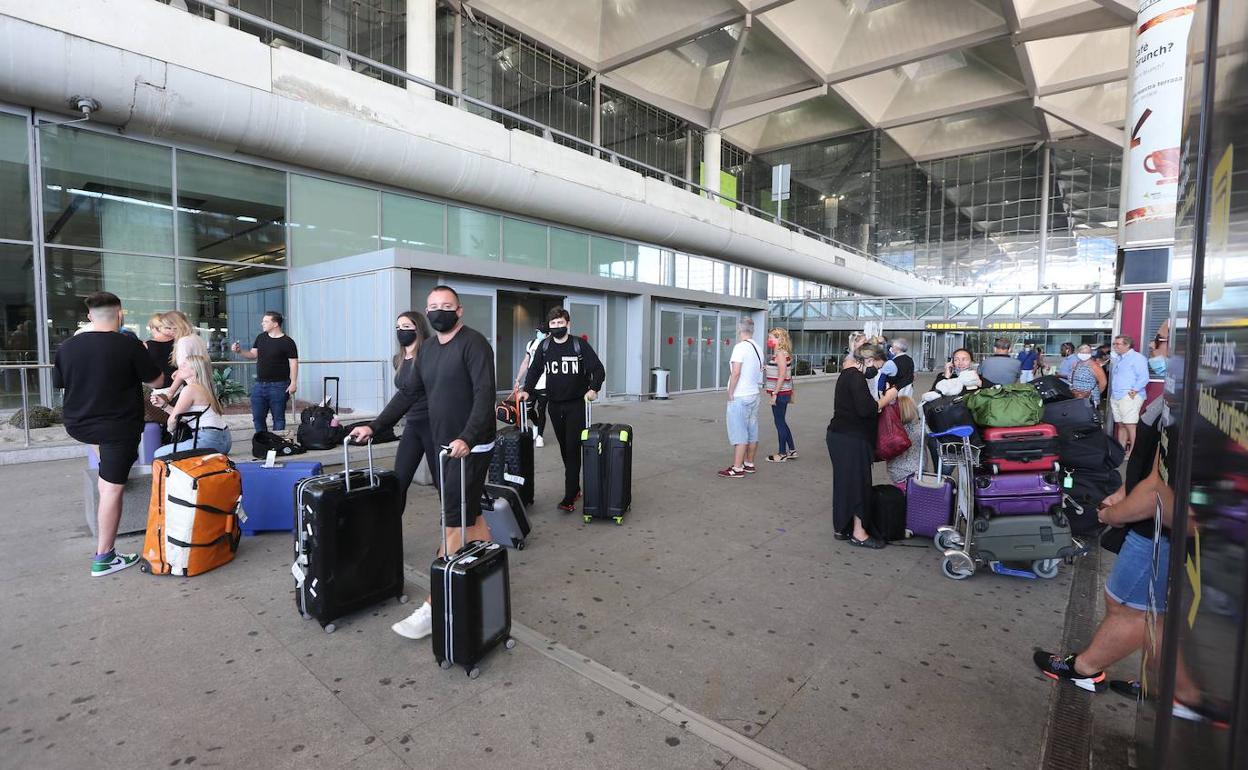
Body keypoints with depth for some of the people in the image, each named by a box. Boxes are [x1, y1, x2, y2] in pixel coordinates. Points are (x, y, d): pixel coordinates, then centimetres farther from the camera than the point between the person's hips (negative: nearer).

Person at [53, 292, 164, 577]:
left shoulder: (67, 346, -2)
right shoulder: (129, 345, -17)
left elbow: (58, 383, 13)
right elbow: (157, 380, -6)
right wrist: (140, 359, 12)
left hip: (77, 425, 5)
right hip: (118, 427, -5)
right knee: (112, 489, 1)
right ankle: (104, 558, 6)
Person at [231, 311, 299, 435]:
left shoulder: (287, 342, -8)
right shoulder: (260, 338, 10)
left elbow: (293, 363, -10)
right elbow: (253, 355, 13)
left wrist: (293, 382, -17)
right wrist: (240, 351, -6)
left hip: (278, 386, -6)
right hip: (259, 384, 6)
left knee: (278, 418, 4)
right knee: (257, 417, 10)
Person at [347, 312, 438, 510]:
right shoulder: (398, 360, 8)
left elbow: (409, 393, -25)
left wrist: (374, 427, -29)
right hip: (412, 425, 8)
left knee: (441, 479, 4)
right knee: (398, 481, 6)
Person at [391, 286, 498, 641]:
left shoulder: (473, 343, -13)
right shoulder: (427, 349, 12)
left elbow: (484, 395, -21)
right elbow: (411, 394, 17)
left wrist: (466, 439, -33)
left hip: (470, 449, -8)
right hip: (443, 448, 8)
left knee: (454, 525, -5)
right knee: (470, 515, 16)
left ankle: (433, 608, 0)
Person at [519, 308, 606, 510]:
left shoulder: (580, 345, -4)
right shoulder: (544, 346, 6)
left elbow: (598, 369, -6)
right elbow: (534, 370, 10)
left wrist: (593, 388, -23)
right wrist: (527, 390, -6)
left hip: (576, 404, -4)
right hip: (554, 405, 4)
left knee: (572, 449, -7)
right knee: (564, 449, 11)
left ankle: (569, 498, -6)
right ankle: (575, 488, 26)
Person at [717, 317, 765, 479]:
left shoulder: (740, 347, -15)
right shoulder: (758, 348, 12)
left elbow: (736, 372, -20)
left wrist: (730, 393, -12)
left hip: (739, 397, -8)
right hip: (754, 395, 8)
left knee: (739, 433, -5)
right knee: (752, 432, 13)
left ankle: (737, 468, -1)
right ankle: (749, 464, 23)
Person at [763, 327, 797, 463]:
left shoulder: (780, 353, -15)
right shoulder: (781, 353, 13)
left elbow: (782, 375, -21)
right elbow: (787, 375, 17)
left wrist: (774, 394, -20)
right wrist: (792, 392, 21)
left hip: (780, 394, -10)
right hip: (783, 393, 10)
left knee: (780, 423, 0)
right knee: (782, 422, 17)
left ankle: (782, 454, 10)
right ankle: (792, 451, 24)